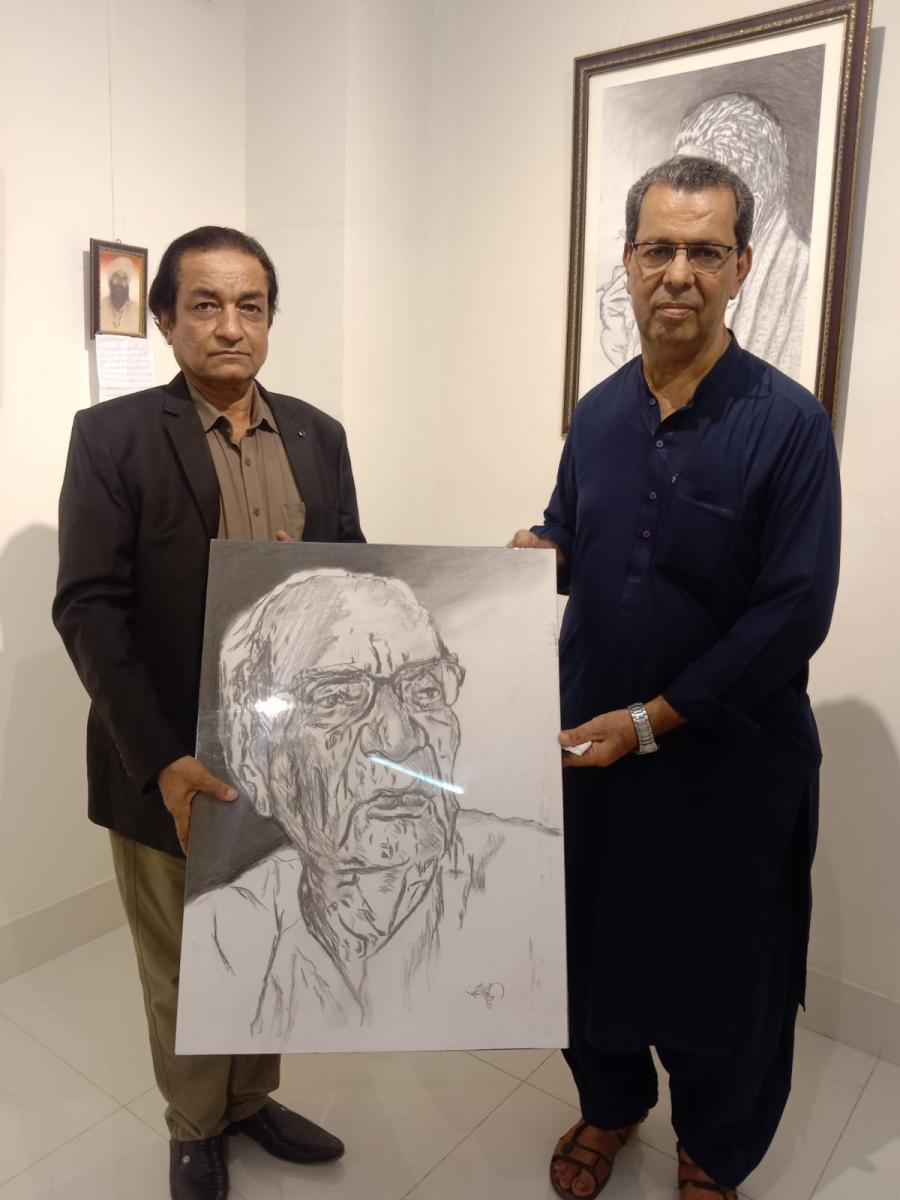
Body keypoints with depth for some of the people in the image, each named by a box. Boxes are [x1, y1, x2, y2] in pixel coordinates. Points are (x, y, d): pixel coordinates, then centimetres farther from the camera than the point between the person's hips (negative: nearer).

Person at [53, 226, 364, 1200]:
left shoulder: (317, 435, 5)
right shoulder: (113, 436, -8)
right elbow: (88, 609, -13)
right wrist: (162, 760, -21)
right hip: (171, 766, -3)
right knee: (184, 968, 17)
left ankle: (251, 1099, 46)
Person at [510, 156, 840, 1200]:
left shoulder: (787, 423, -13)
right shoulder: (598, 413, 3)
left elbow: (794, 614, -17)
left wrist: (652, 720, -18)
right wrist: (534, 551, -8)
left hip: (725, 761, -4)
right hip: (590, 744, 5)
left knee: (719, 966, 15)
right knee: (596, 944, 19)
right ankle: (609, 1104, 48)